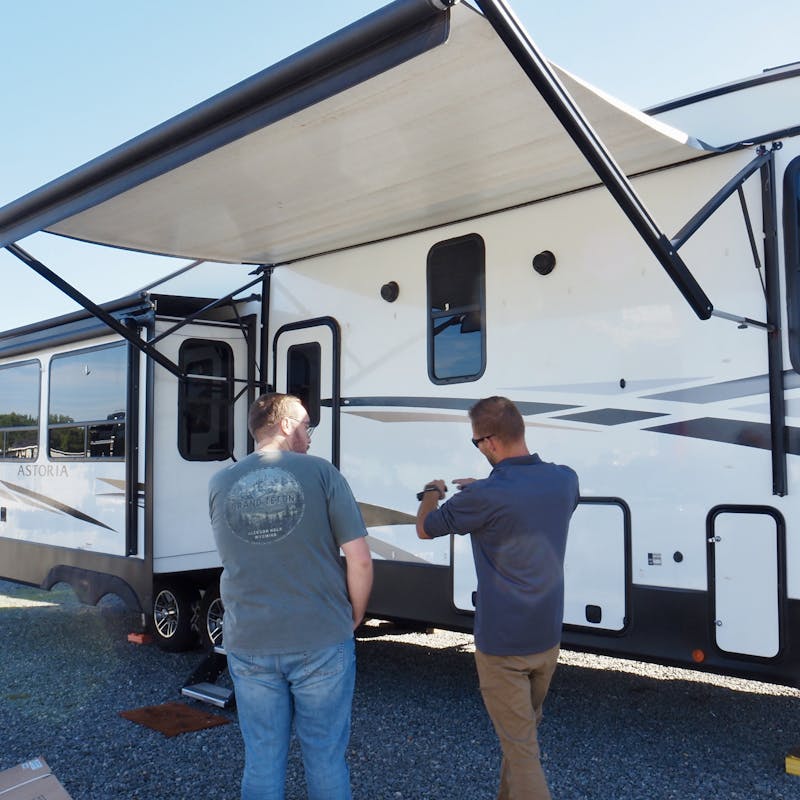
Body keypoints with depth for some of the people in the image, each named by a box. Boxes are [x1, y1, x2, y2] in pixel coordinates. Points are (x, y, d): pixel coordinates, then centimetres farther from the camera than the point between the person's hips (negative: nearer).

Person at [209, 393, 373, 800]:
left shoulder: (220, 484, 3)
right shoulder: (320, 472, -7)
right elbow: (359, 559, -9)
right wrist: (354, 619, 6)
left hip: (248, 645, 3)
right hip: (321, 643, -2)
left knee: (262, 762, 16)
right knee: (326, 759, 13)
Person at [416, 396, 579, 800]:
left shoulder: (485, 496, -24)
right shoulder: (565, 479, -6)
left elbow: (424, 528, -6)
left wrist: (432, 491, 14)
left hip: (502, 646, -7)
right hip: (547, 640, 7)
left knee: (520, 747, 4)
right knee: (523, 730, 25)